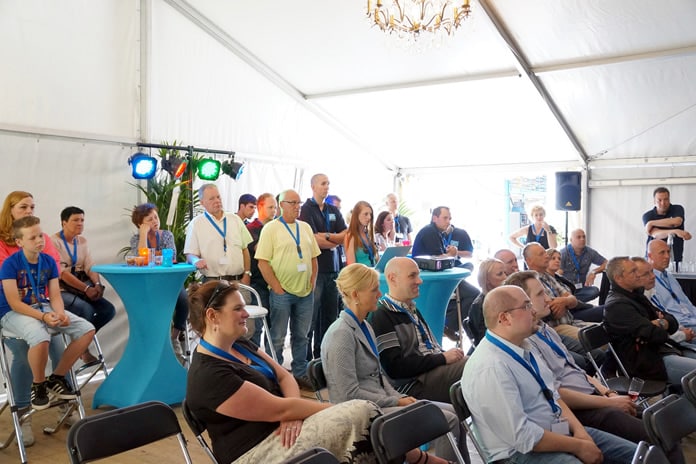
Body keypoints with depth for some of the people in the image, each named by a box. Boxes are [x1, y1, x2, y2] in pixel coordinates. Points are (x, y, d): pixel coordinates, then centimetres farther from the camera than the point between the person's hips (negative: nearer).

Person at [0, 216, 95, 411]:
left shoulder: (49, 261, 2)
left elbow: (55, 296, 0)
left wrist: (60, 314, -21)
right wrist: (43, 317, -30)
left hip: (43, 307, 6)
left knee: (87, 330, -12)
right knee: (40, 337, -38)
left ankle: (57, 378, 3)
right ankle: (38, 385, -7)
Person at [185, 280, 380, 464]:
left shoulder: (239, 344, 10)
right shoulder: (209, 375, -20)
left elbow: (284, 376, 9)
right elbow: (280, 409, -20)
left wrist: (292, 413, -13)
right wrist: (338, 409, -12)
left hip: (279, 429, 9)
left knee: (365, 411, -11)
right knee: (363, 414, -20)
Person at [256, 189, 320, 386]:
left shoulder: (305, 227, 12)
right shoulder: (270, 228, -5)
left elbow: (313, 257, 16)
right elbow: (263, 262, -10)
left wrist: (312, 281, 6)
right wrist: (276, 287, -12)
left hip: (305, 292, 5)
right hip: (282, 292, -5)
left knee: (301, 335, 14)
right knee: (278, 338, 5)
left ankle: (300, 374, 25)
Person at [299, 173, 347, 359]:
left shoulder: (334, 211, 15)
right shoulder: (306, 210, -4)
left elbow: (345, 236, 5)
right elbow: (314, 240, -13)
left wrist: (326, 236, -10)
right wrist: (334, 242, 1)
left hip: (333, 269, 6)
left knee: (330, 314, 10)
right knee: (311, 316, -3)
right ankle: (307, 357, 6)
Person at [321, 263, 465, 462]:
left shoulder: (365, 326, 11)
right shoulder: (341, 334, -18)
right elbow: (350, 394, -20)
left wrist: (398, 397, 0)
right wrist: (396, 402, -14)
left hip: (380, 401, 9)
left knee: (453, 412, 0)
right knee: (447, 420, -16)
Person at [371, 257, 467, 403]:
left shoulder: (411, 308, 23)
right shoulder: (382, 316, -8)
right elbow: (395, 368, -15)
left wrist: (447, 354, 1)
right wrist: (443, 358, -13)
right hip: (414, 383, -9)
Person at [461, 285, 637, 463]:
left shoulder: (523, 347, 4)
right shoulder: (489, 368, -26)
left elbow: (552, 395, 12)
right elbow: (522, 436, -25)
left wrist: (579, 430, -4)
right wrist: (578, 446, -15)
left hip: (559, 430, 9)